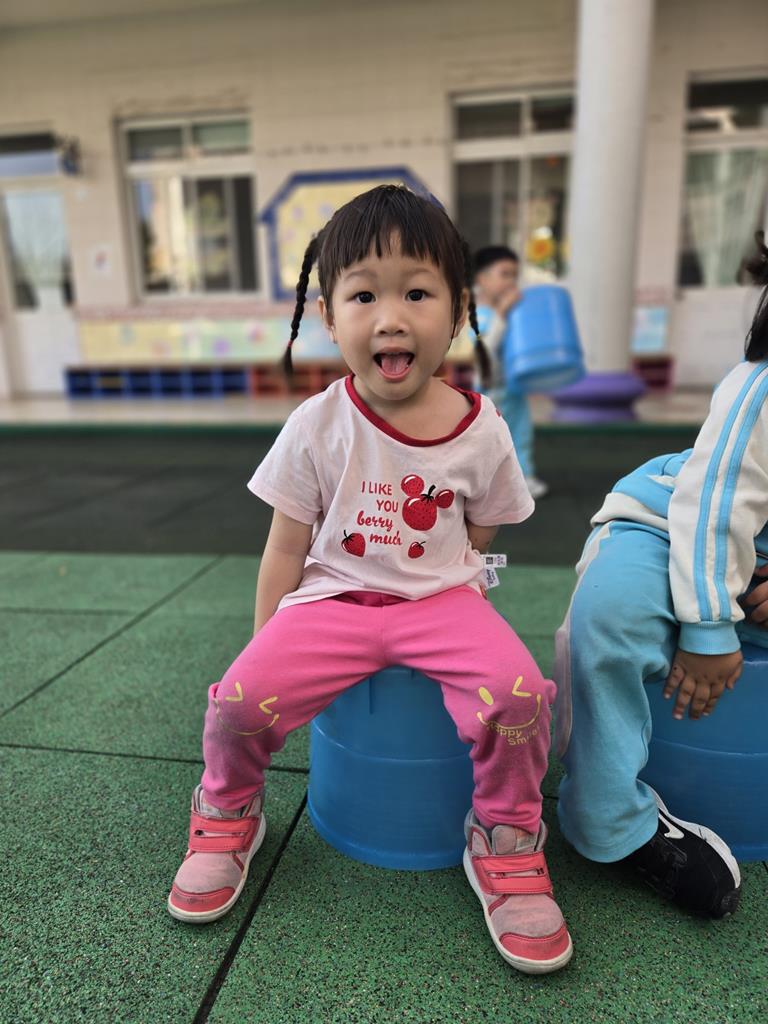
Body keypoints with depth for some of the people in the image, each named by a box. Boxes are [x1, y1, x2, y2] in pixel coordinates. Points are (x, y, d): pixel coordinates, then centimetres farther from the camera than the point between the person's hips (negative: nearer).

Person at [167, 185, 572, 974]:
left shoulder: (482, 431, -5)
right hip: (333, 599, 0)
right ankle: (227, 819, 17)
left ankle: (505, 854, 7)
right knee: (239, 698, -21)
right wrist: (264, 647, 0)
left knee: (518, 694, -25)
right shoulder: (316, 427, -8)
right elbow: (286, 549, 0)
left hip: (441, 599, 1)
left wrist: (455, 597, -2)